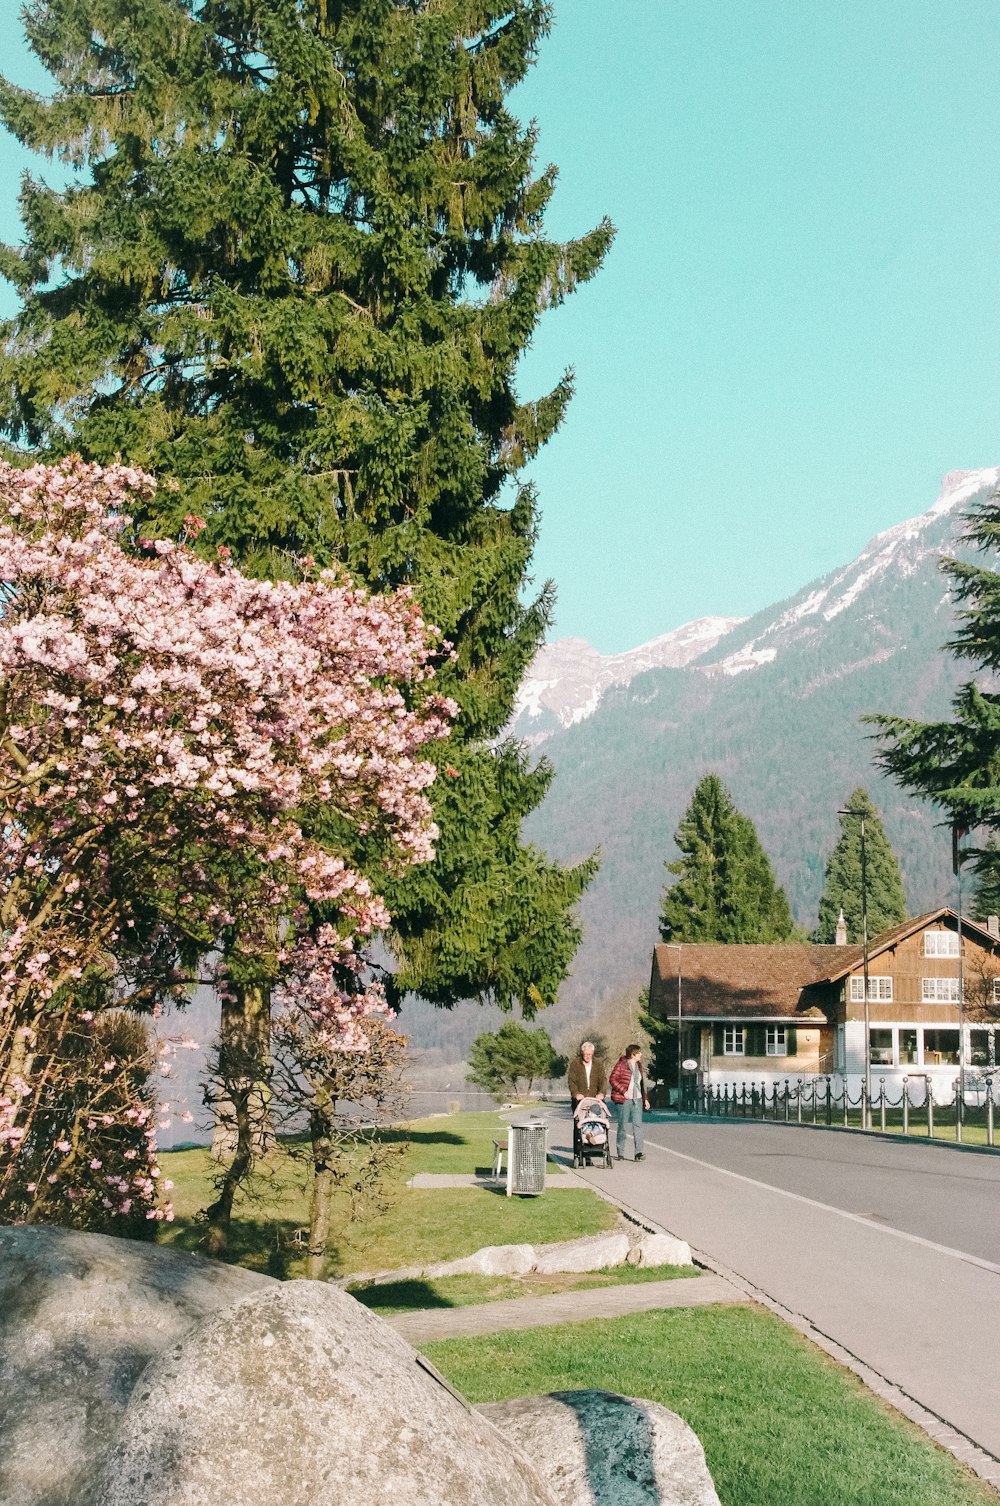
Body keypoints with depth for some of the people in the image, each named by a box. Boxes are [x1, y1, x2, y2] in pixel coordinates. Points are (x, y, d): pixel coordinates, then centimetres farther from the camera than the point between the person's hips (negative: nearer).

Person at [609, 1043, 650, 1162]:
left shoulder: (638, 1065, 13)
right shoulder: (621, 1064, -8)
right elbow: (612, 1079, -11)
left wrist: (645, 1098, 16)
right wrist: (623, 1091, -18)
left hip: (637, 1099, 5)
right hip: (623, 1100, -5)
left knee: (638, 1124, -7)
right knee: (623, 1126, 1)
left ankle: (638, 1153, -11)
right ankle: (620, 1153, 12)